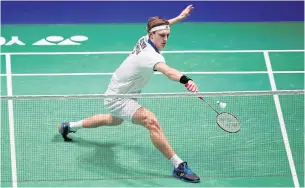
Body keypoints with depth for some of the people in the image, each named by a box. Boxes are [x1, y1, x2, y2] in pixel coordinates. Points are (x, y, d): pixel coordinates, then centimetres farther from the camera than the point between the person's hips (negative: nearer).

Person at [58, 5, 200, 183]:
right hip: (118, 99, -11)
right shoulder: (150, 55, -35)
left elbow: (160, 26, 18)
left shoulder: (145, 40, -8)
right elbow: (167, 71, -59)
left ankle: (69, 126, 58)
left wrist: (180, 17, 25)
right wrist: (186, 81, -76)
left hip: (118, 93, 11)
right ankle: (179, 166, -30)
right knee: (152, 122, -31)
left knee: (114, 120, 39)